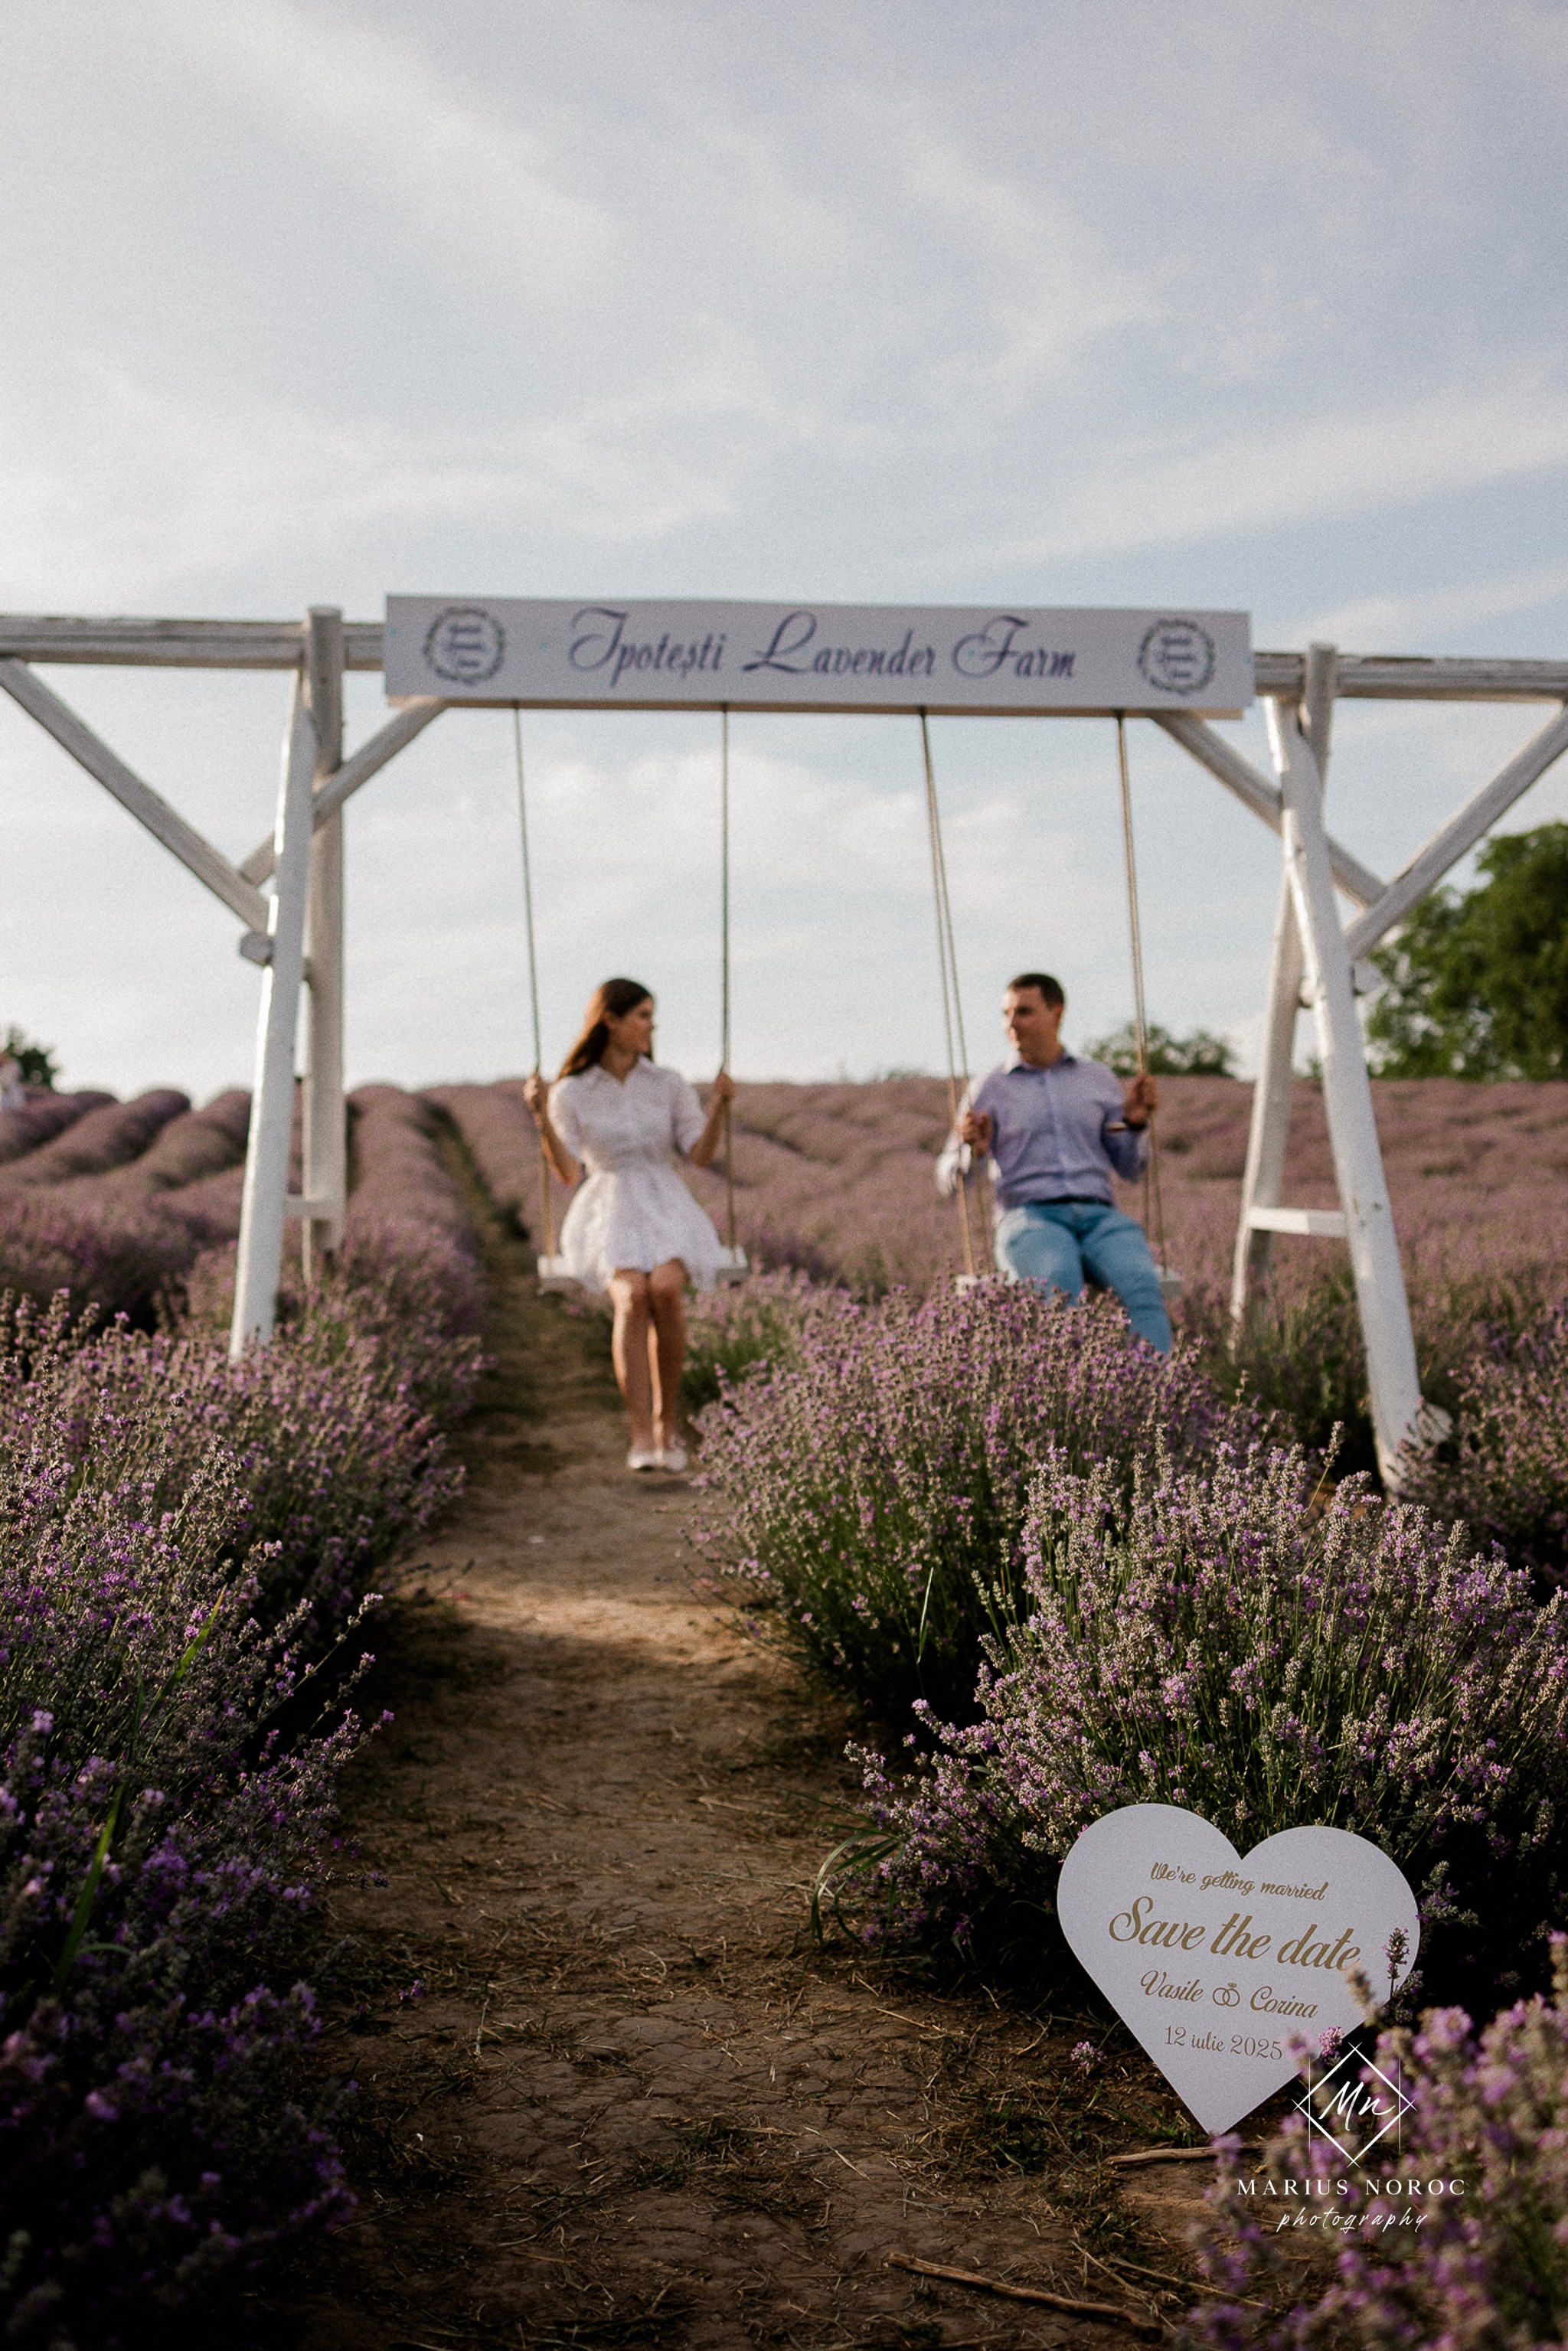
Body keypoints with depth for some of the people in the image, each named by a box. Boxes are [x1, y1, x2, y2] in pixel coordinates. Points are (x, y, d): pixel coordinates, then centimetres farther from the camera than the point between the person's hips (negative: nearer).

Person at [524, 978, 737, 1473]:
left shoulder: (670, 1084, 7)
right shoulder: (569, 1092, 4)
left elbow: (701, 1156, 1)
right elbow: (569, 1174, -3)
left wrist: (720, 1105, -15)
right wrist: (540, 1116, -16)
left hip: (666, 1213, 1)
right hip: (608, 1218, -1)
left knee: (666, 1290, -33)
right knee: (632, 1297, -34)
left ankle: (665, 1419, -15)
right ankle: (642, 1438, -34)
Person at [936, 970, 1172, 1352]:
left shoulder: (1099, 1079, 19)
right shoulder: (990, 1090, 13)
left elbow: (1129, 1168, 21)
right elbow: (951, 1183, 10)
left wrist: (1135, 1122, 2)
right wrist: (971, 1148, -11)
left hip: (1099, 1217, 2)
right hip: (1029, 1219, -2)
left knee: (1142, 1287, -32)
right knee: (1059, 1289, -38)